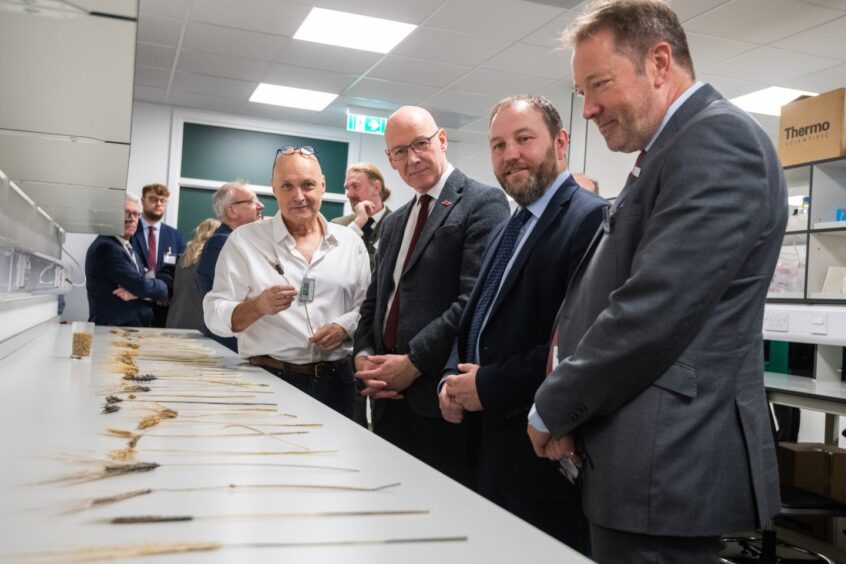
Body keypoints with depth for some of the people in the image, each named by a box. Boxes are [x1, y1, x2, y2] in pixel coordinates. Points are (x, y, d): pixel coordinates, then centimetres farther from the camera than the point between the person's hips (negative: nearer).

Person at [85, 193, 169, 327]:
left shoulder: (127, 248, 19)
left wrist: (137, 292, -10)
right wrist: (161, 287, -1)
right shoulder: (106, 247, -11)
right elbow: (141, 285, -19)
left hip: (133, 327, 8)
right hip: (113, 329, -8)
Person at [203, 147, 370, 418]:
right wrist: (258, 306, -23)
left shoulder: (350, 242, 7)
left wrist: (345, 327, -12)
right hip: (268, 380, -2)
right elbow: (216, 315, -4)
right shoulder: (244, 240, -1)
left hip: (337, 382, 3)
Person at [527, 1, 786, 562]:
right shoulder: (674, 152, 16)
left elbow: (654, 309, -23)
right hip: (653, 457, 9)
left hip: (669, 463, -9)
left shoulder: (716, 138, -15)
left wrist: (552, 410, -11)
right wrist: (566, 402, 4)